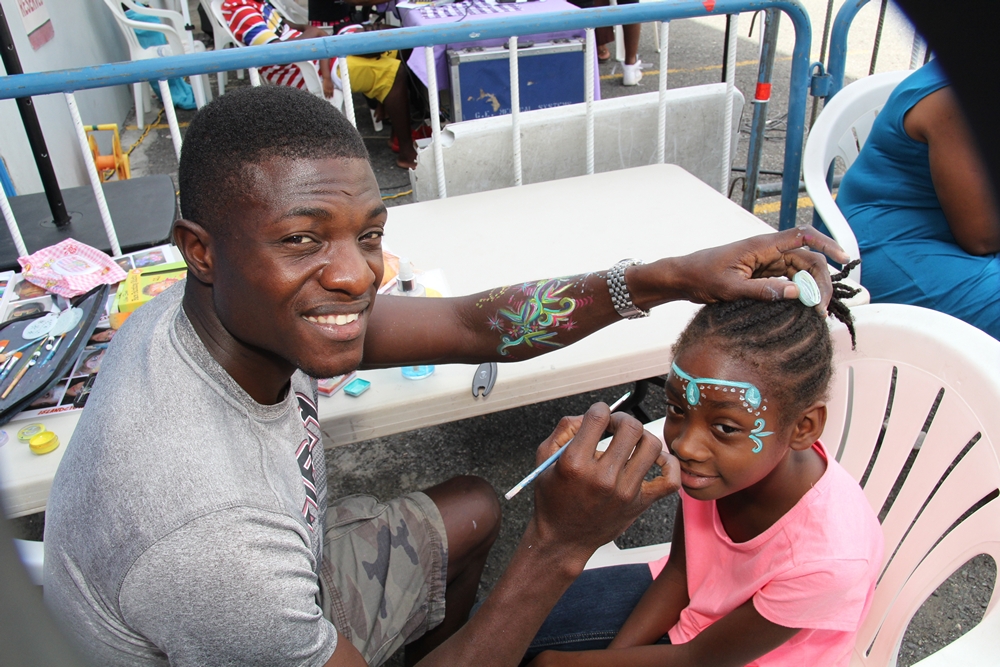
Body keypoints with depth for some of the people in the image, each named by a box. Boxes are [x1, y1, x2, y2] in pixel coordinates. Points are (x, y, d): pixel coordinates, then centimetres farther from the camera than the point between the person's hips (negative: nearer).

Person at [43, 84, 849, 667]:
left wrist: (673, 276, -22)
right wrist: (561, 545, -38)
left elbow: (473, 325, -17)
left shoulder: (251, 308, -21)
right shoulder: (201, 527, -43)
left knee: (474, 509, 14)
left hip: (285, 575, 6)